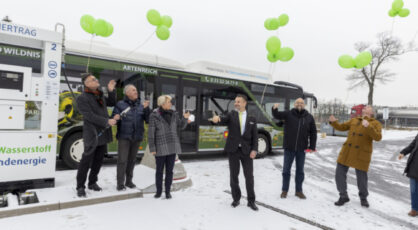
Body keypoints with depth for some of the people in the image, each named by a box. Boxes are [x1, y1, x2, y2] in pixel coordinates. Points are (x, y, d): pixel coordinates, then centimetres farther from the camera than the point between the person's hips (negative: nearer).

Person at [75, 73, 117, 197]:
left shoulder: (100, 95, 12)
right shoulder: (82, 98, -10)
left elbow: (111, 103, 22)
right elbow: (90, 116, -18)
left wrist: (111, 91, 7)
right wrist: (107, 121, -21)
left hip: (103, 134, 7)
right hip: (92, 134, -7)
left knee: (98, 160, 14)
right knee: (86, 161, 0)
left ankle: (92, 182, 29)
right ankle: (80, 187, 13)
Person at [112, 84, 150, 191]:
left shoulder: (141, 105, 6)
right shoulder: (120, 104, -1)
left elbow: (148, 120, -1)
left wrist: (146, 109, -15)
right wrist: (120, 116, -22)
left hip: (137, 138, 3)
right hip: (124, 137, -3)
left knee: (132, 160, 10)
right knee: (122, 160, -4)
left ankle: (128, 181, 23)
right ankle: (120, 183, 5)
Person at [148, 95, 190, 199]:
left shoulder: (173, 114, 6)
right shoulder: (154, 115, -6)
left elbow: (181, 126, 10)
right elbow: (151, 133, -6)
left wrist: (185, 118, -10)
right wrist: (152, 148, -8)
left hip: (172, 146, 3)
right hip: (161, 147, -3)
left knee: (169, 170, 9)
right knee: (159, 170, 8)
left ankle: (168, 191, 21)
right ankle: (158, 191, 25)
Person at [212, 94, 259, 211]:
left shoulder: (251, 119, 8)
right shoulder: (231, 115, 4)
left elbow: (254, 136, 5)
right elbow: (223, 119, -18)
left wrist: (254, 149, -8)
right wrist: (217, 118, -42)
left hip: (246, 151, 1)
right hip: (233, 150, 0)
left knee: (249, 176, 3)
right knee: (233, 176, 7)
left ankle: (251, 201, 17)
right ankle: (236, 199, 24)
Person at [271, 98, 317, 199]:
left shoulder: (309, 117, 3)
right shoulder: (288, 114, -1)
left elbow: (313, 133, 6)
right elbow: (277, 115, -16)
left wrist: (312, 147, 1)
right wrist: (274, 109, -39)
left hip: (302, 149, 2)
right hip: (289, 148, -1)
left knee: (300, 171, 11)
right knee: (286, 170, 7)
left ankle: (299, 191, 25)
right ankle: (284, 190, 21)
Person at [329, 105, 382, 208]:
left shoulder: (375, 123, 1)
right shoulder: (354, 120, 15)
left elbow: (377, 137, -14)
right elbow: (341, 127, 15)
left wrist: (368, 126, -28)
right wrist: (333, 121, -5)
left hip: (361, 154, -3)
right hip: (347, 152, 4)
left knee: (361, 177, 5)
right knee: (339, 174, 0)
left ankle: (363, 198, 33)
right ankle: (343, 196, 18)